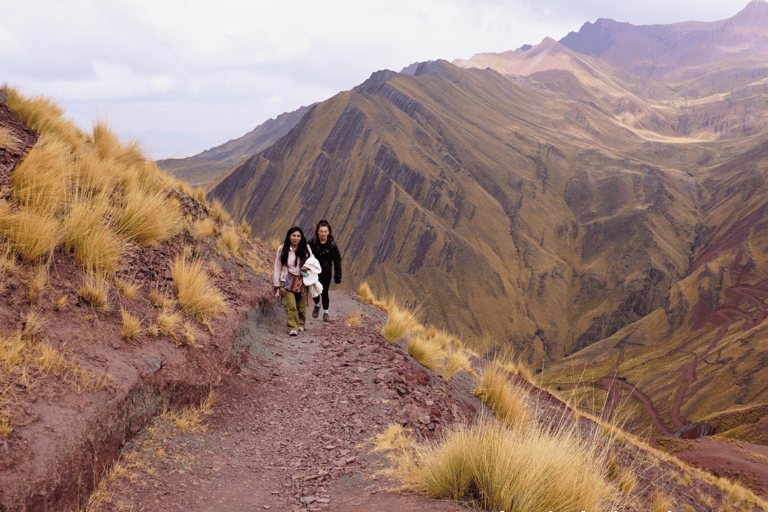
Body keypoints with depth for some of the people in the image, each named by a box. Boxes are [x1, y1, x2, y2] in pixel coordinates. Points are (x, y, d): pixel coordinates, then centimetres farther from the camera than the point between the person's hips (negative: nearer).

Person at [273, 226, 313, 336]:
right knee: (291, 305, -16)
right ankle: (292, 328, -12)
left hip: (302, 281, 2)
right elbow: (277, 268, 4)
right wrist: (278, 285, 1)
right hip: (288, 280, -2)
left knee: (301, 305, 7)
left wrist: (308, 267, -10)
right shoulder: (282, 249, 0)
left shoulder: (306, 249, 3)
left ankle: (301, 324, 30)